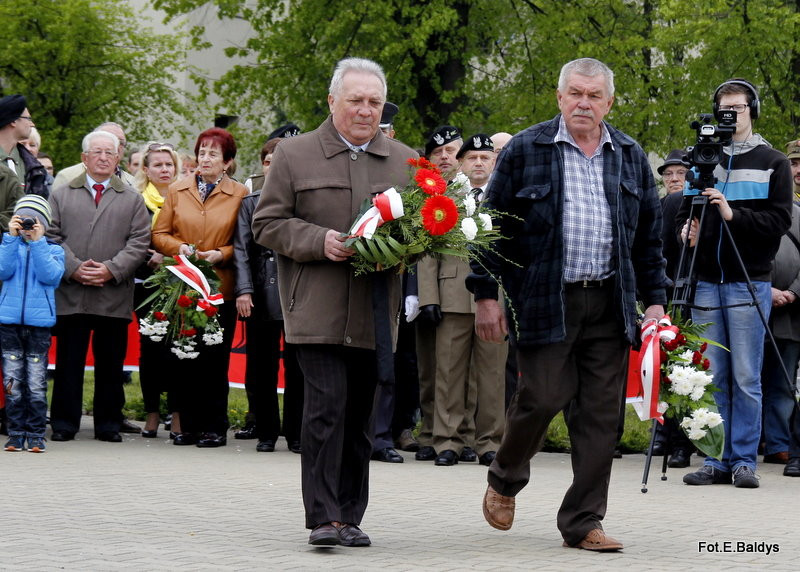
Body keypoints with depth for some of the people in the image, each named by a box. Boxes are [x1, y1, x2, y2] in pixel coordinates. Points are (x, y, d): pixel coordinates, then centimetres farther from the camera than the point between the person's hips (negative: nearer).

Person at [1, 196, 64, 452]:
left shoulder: (53, 250, 7)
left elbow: (51, 276, -10)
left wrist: (38, 242, -12)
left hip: (39, 322, -1)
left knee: (36, 386, -2)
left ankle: (36, 436, 4)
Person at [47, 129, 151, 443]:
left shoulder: (132, 199, 12)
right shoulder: (61, 195, 12)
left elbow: (139, 243, 3)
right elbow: (52, 237, 4)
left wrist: (111, 270, -10)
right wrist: (73, 268, -10)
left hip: (115, 296, 0)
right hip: (70, 295, 0)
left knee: (111, 364, 4)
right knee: (68, 362, 1)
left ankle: (108, 424, 11)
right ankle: (64, 423, 7)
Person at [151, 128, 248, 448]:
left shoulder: (239, 194, 5)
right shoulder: (177, 191, 11)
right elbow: (159, 234, 10)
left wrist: (221, 254, -12)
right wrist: (180, 248, -8)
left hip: (220, 288, -2)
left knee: (214, 359, -2)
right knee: (184, 359, 2)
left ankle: (215, 427, 5)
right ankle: (189, 426, 9)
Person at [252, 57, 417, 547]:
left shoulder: (405, 161, 14)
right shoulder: (295, 156, 4)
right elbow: (267, 224, 3)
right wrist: (319, 241, -13)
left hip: (374, 315, 4)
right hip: (318, 309, -3)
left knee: (359, 415, 8)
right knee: (328, 405, -14)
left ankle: (350, 517, 16)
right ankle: (324, 517, -11)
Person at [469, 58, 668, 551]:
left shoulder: (631, 157, 13)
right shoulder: (525, 151, 2)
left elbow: (650, 236, 17)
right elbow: (493, 225, 2)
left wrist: (655, 299, 10)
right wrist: (486, 295, -3)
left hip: (610, 304, 4)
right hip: (545, 302, -4)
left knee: (601, 413, 1)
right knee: (543, 397, -10)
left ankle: (583, 521, 8)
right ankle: (505, 478, 21)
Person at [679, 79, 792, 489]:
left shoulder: (772, 163, 5)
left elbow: (779, 221, -5)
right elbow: (683, 212, 19)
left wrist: (734, 215, -17)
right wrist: (686, 228, -3)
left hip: (749, 283, -3)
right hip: (707, 283, 3)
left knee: (746, 378, -3)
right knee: (713, 378, 4)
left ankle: (745, 461, 3)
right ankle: (718, 461, 9)